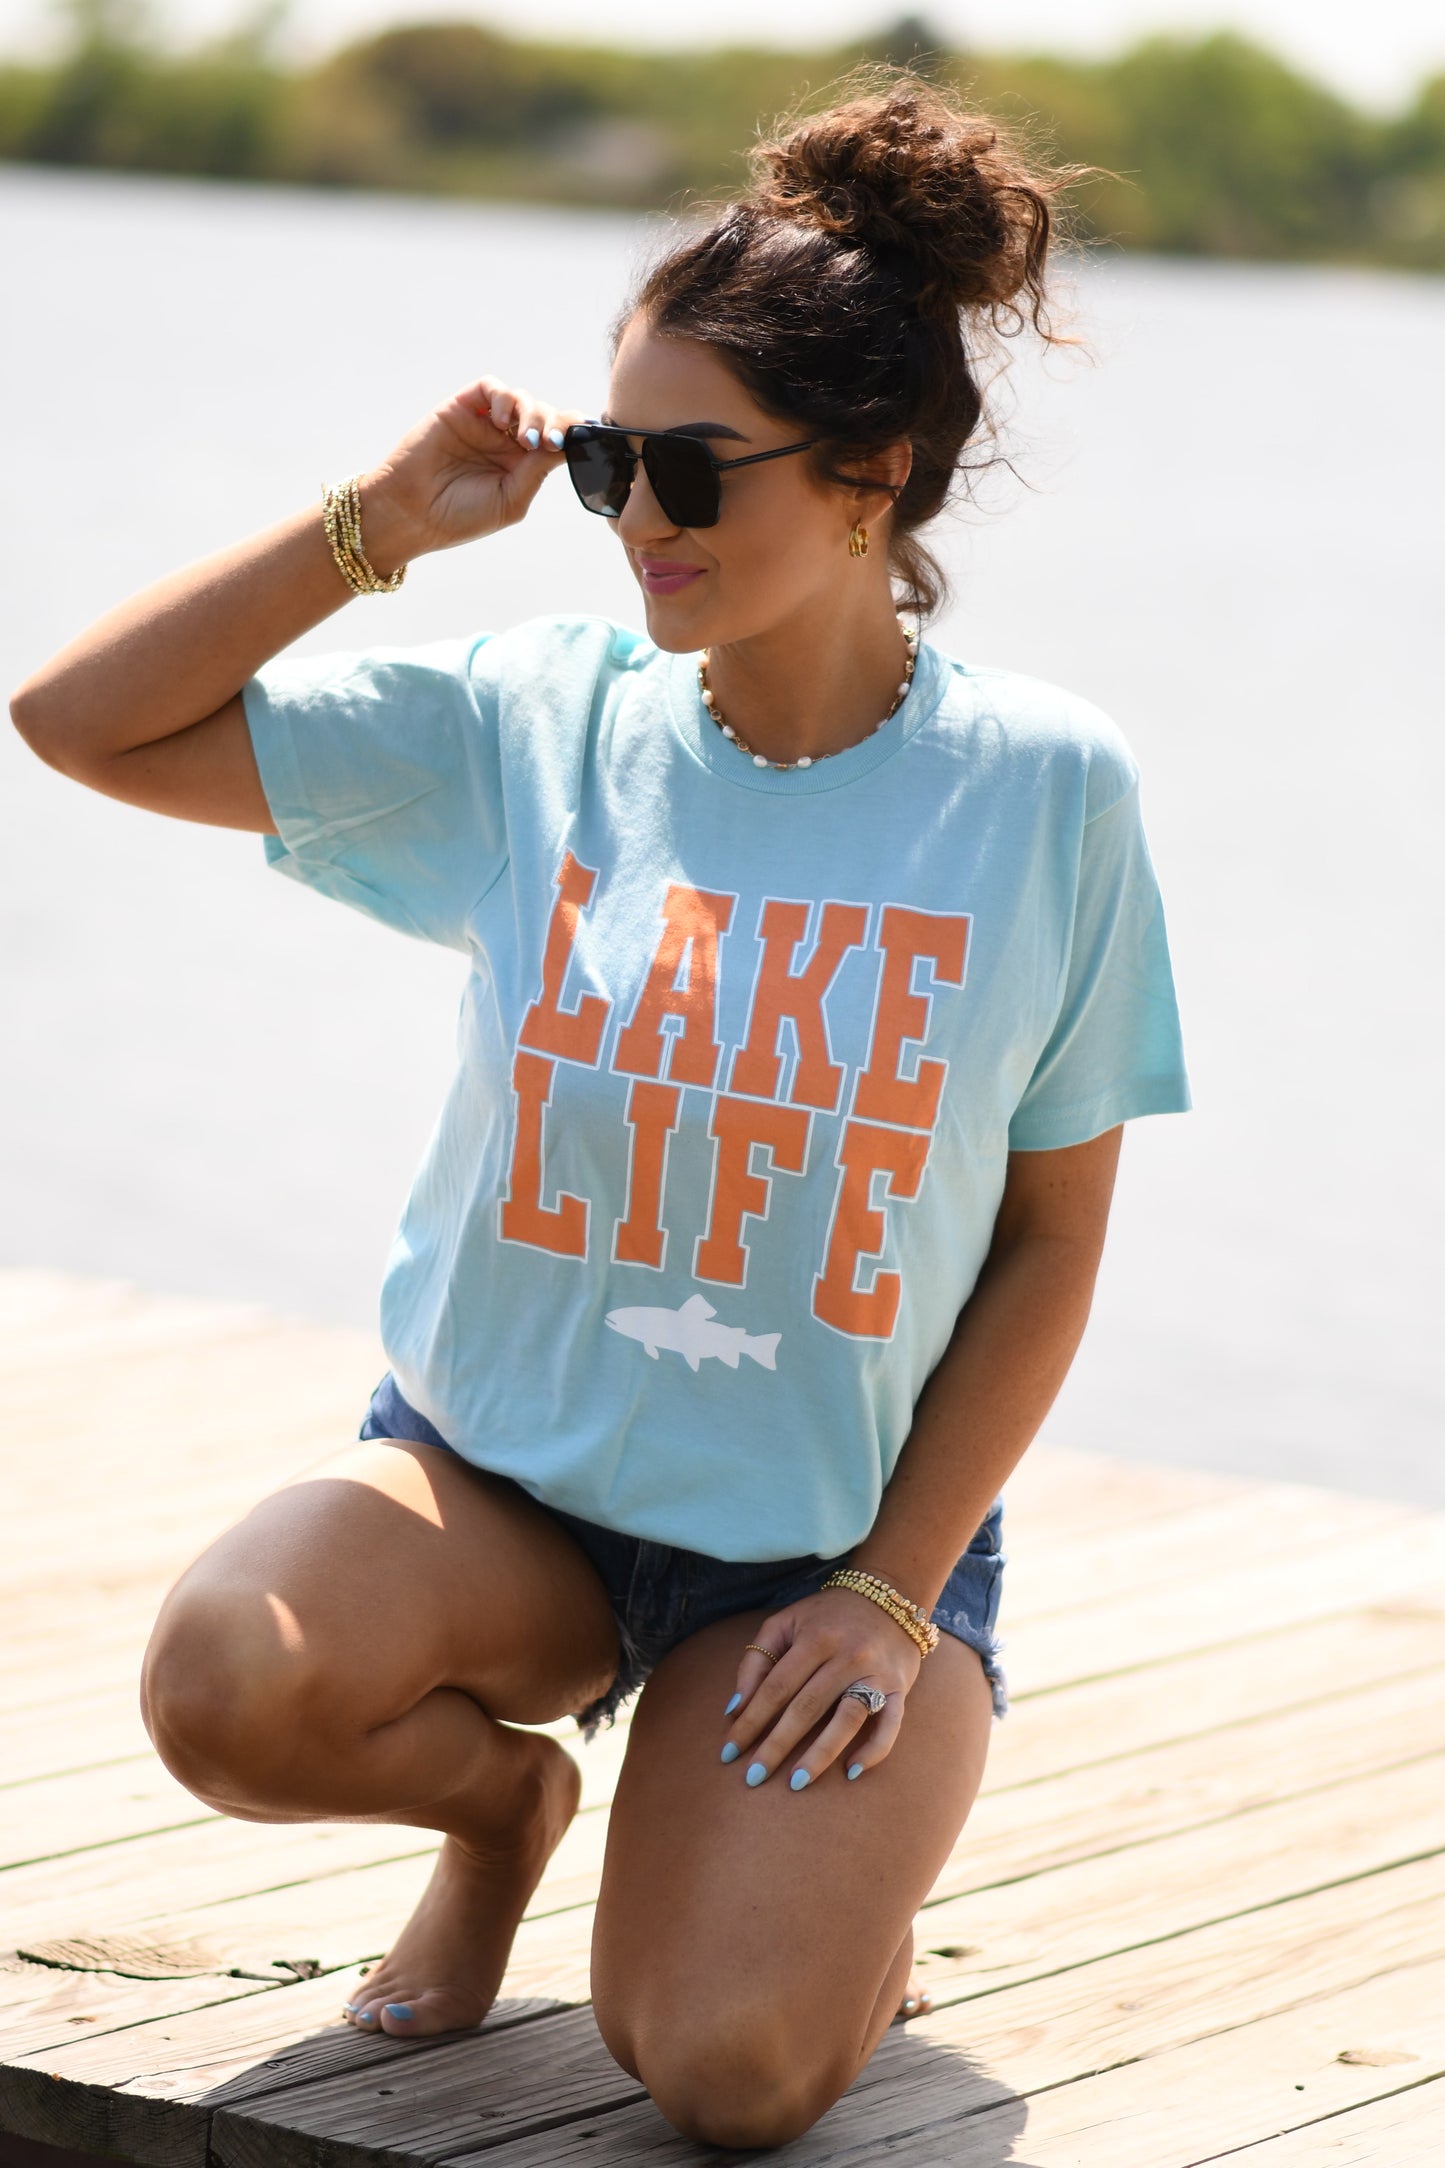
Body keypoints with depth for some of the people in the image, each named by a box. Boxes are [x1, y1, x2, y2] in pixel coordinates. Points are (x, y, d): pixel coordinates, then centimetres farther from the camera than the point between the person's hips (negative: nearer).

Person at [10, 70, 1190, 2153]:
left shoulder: (1042, 788, -9)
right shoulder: (534, 723, -6)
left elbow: (1049, 1243, -3)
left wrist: (894, 1591, -9)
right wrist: (387, 518, -12)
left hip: (837, 1523, -2)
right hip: (497, 1461, 2)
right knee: (226, 1684, -29)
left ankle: (838, 1860, 16)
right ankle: (504, 1795, 7)